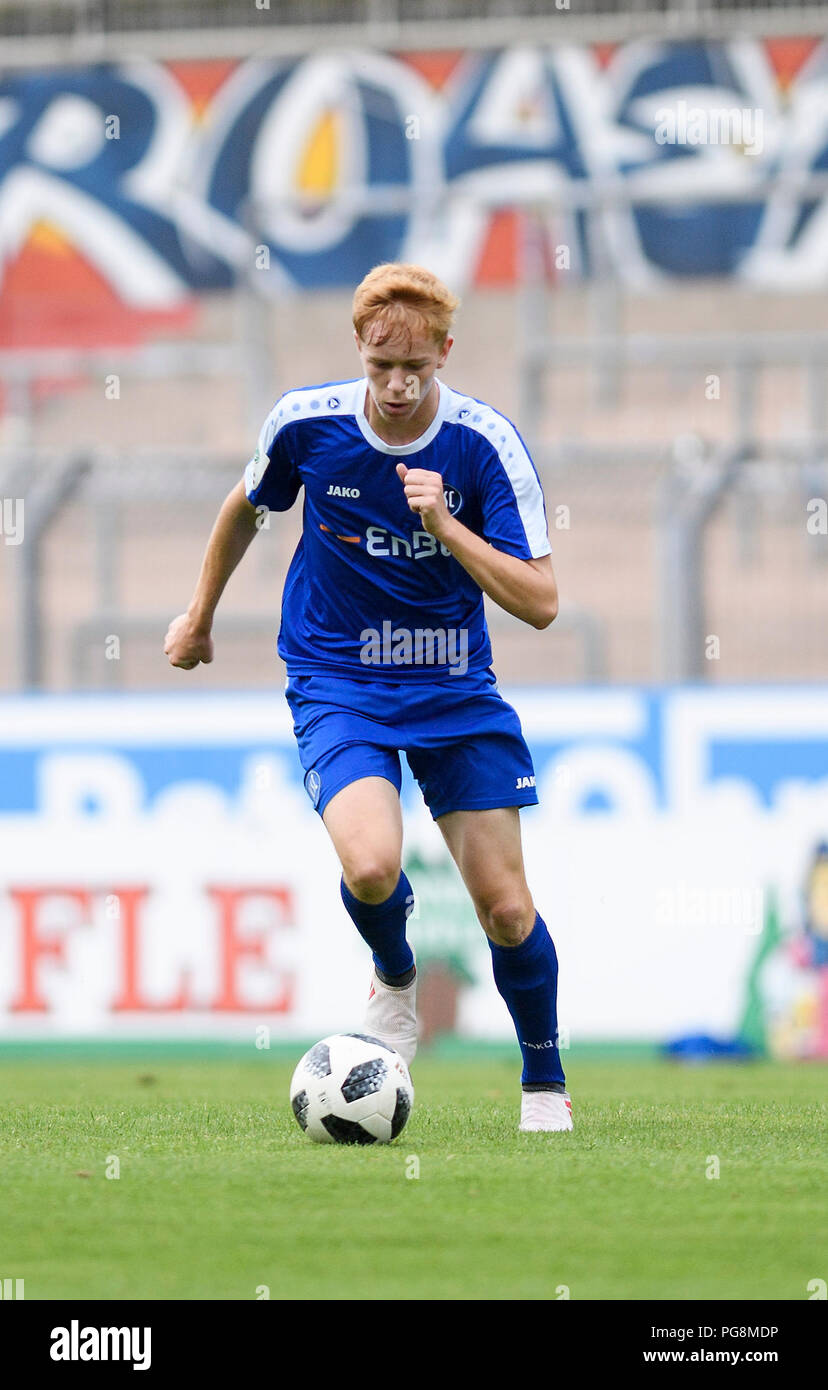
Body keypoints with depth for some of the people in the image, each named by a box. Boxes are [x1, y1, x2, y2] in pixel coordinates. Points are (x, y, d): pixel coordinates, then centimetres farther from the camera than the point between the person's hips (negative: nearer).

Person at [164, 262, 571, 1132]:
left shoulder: (486, 443, -15)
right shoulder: (305, 423, -12)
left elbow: (540, 603, -17)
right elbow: (247, 506, 12)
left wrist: (445, 526, -30)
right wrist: (200, 615, 23)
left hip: (454, 688, 1)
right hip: (338, 684, 0)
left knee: (505, 908, -3)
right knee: (371, 864, -27)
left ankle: (544, 1085, 22)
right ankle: (394, 980, 8)